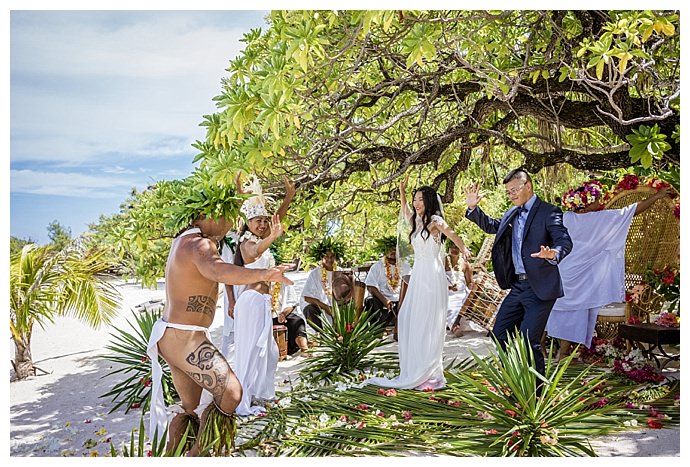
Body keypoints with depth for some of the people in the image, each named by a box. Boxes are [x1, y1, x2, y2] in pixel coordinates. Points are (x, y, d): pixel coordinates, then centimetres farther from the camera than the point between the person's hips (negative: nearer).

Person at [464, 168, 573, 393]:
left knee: (528, 341, -8)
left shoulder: (548, 212, -9)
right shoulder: (512, 214, 13)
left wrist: (553, 254, -41)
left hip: (540, 287, -8)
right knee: (500, 334, 12)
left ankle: (535, 393, 10)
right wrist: (473, 208, 14)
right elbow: (491, 226, 29)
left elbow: (565, 242, -19)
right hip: (517, 286, 8)